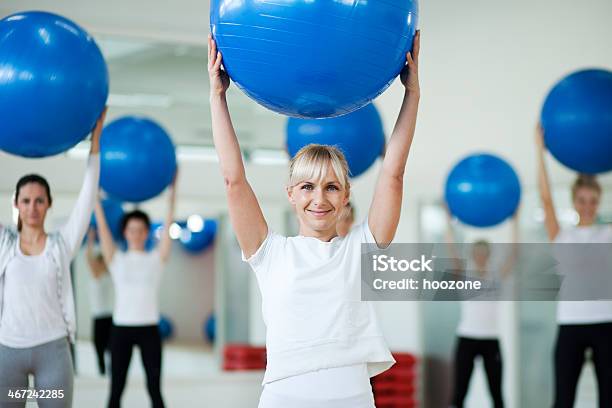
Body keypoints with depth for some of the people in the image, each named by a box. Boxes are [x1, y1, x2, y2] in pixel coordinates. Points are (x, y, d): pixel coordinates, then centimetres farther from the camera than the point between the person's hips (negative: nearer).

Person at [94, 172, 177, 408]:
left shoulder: (157, 258, 4)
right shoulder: (116, 259, 4)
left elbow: (168, 222, -1)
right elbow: (102, 224, -1)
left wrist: (173, 187, -5)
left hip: (149, 329, 0)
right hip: (121, 329, 0)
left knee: (154, 389, 3)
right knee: (116, 389, 6)